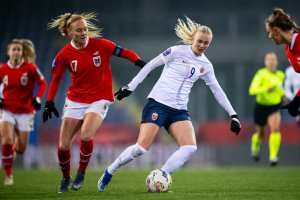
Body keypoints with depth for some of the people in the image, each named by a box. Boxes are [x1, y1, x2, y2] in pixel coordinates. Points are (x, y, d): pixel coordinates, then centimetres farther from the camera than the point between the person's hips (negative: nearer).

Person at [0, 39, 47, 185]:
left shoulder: (30, 68, -9)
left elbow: (42, 84, -1)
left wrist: (37, 98, -16)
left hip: (25, 111, -1)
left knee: (20, 150, 2)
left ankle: (18, 135, 41)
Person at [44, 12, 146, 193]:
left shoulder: (100, 45, -11)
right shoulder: (64, 55, -5)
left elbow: (125, 53, -3)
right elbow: (56, 79, 5)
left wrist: (141, 64, -18)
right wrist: (50, 103, -2)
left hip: (99, 100, -2)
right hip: (75, 101, 3)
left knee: (86, 135, -27)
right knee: (63, 145, -2)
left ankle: (81, 174, -4)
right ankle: (66, 178, 25)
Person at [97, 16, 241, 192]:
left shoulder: (206, 66, 10)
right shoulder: (178, 51, -4)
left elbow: (218, 91, 18)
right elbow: (151, 65, 1)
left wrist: (233, 115, 14)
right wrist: (130, 87, -1)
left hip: (180, 110, 5)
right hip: (158, 104, -5)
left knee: (190, 147, -20)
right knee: (141, 148, -17)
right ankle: (109, 173, 5)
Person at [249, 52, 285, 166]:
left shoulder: (281, 75, 1)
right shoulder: (261, 74, -15)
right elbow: (252, 90, -27)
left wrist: (283, 93, 5)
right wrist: (266, 89, -40)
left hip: (275, 107, 2)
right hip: (261, 106, -2)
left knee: (275, 129, -23)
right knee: (260, 133, 14)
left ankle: (273, 156, -23)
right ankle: (255, 148, 48)